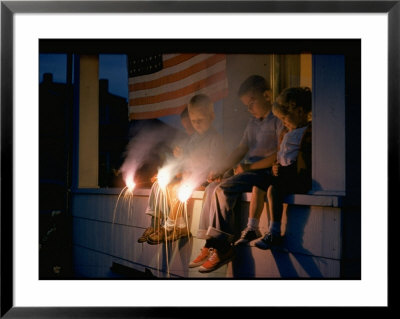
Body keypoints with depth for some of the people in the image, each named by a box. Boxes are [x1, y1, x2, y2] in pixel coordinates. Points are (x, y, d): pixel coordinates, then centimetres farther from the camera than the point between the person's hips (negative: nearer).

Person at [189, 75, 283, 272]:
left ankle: (222, 248, -17)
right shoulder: (253, 122, 21)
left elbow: (279, 155, -15)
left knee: (223, 190, -24)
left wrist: (248, 166, -12)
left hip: (264, 172, -8)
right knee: (214, 188, -9)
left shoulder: (278, 120, -6)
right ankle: (211, 245, -10)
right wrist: (220, 171, 10)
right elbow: (241, 149, 21)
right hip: (248, 171, 9)